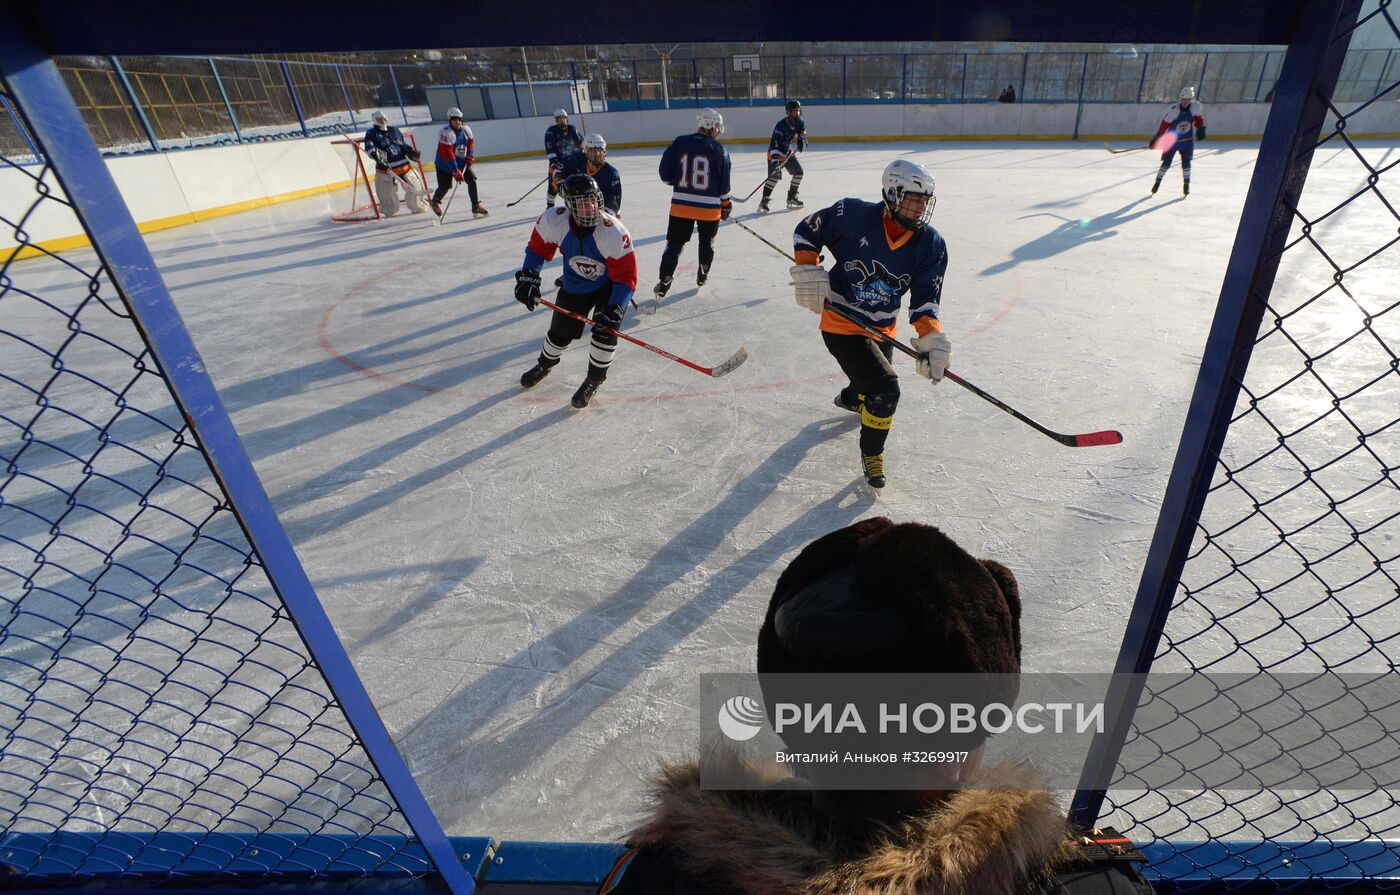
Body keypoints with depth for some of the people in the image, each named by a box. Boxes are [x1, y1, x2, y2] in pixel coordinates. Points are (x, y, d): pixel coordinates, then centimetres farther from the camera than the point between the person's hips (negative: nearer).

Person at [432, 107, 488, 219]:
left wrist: (470, 156, -1)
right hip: (444, 165, -5)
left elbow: (470, 142, 13)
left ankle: (476, 206, -6)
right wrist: (455, 172, -36)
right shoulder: (446, 133, -28)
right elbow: (447, 155, -32)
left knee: (472, 179, -10)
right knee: (444, 187, 1)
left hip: (461, 162, 6)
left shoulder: (466, 129, -7)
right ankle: (435, 202, 31)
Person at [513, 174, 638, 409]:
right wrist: (528, 277, -14)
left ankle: (594, 380, 7)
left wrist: (614, 309, -40)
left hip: (610, 286, -3)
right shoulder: (553, 221, -25)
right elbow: (537, 247, -5)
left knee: (606, 330, -18)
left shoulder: (614, 232, -34)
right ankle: (545, 363, 45)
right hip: (574, 286, 3)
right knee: (560, 332, 11)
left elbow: (626, 276, -30)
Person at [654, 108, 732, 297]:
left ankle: (664, 282, 2)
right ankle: (703, 274, 35)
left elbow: (666, 175, -1)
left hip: (681, 205, 1)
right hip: (709, 207, -1)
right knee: (707, 241, 23)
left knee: (674, 243, 8)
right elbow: (723, 182, -1)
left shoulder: (679, 143, -1)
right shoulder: (719, 150, -4)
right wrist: (726, 204, 13)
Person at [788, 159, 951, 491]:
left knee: (871, 379, 28)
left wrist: (932, 337, -25)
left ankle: (849, 398, 68)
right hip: (841, 324, -6)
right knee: (884, 390, -18)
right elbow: (807, 230, -6)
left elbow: (925, 299, -9)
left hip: (882, 328, 6)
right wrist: (808, 271, -17)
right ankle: (871, 453, 8)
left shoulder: (931, 245, -9)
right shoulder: (854, 215, -20)